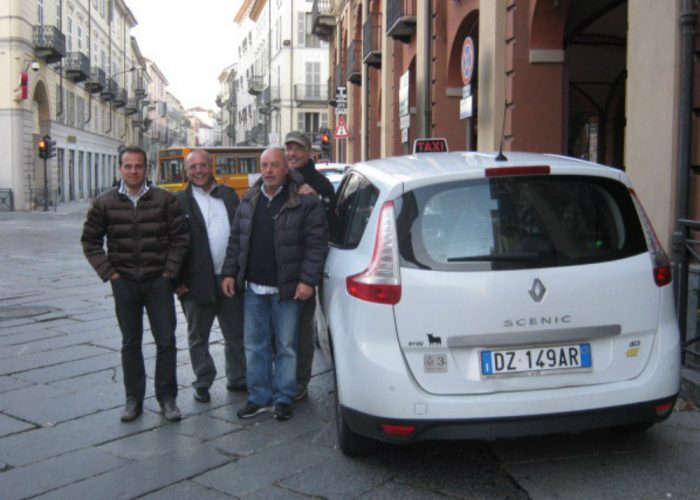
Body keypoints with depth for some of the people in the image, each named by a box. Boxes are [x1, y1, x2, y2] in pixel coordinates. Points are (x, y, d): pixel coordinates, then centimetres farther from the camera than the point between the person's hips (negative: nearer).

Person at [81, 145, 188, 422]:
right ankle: (133, 399, 21)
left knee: (166, 340, 1)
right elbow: (90, 241, 7)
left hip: (158, 281, -1)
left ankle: (167, 397, 15)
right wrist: (108, 272, -1)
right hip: (124, 283, 1)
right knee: (130, 342, 10)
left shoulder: (165, 199, -2)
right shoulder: (105, 203, 1)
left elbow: (179, 238, 0)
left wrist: (169, 272, -5)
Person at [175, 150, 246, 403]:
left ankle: (237, 379, 27)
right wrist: (176, 280, -10)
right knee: (198, 338, 10)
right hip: (197, 282, -3)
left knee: (236, 335, 13)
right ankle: (203, 383, 24)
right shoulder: (179, 201, -4)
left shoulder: (229, 195, 9)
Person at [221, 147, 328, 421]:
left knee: (285, 347, 6)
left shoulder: (304, 202, -9)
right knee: (255, 346, 12)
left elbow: (317, 243, -12)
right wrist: (230, 273, 8)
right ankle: (258, 396, 24)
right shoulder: (249, 201, 10)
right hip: (254, 288, 5)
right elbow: (236, 240, 15)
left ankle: (283, 398, 19)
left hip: (287, 290, -5)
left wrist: (308, 280, -17)